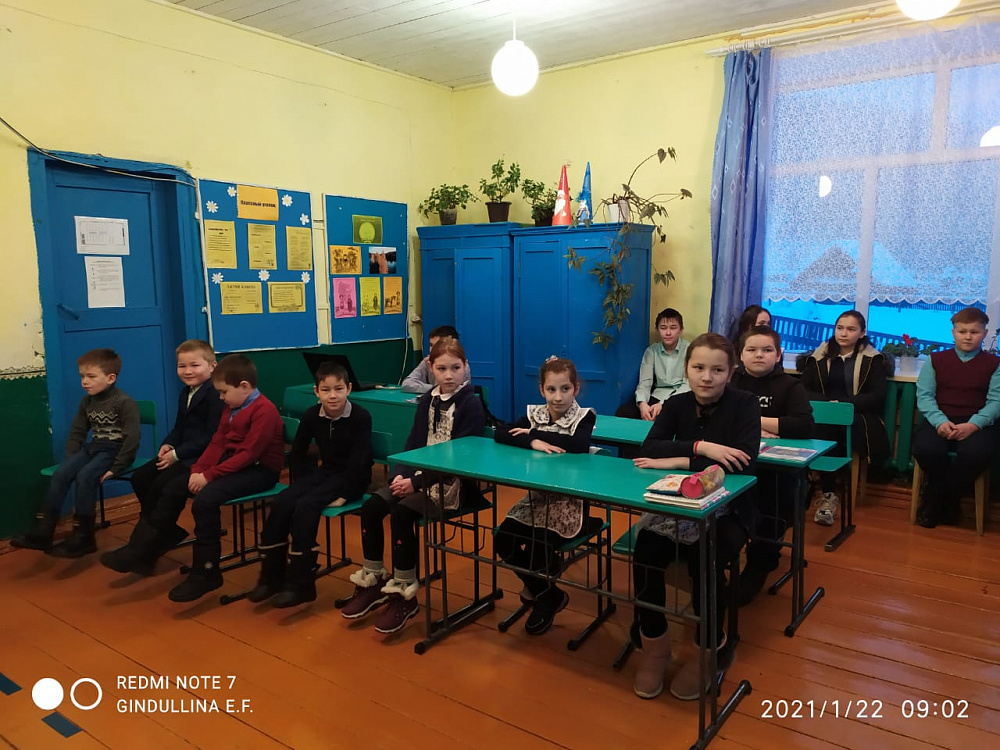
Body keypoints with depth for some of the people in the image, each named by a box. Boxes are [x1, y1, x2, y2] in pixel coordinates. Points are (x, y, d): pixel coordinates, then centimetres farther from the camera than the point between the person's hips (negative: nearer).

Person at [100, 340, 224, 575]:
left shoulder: (215, 395, -16)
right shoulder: (186, 394, 15)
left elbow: (212, 437, -22)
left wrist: (178, 454, -20)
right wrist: (168, 445, -2)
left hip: (202, 457, -10)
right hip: (182, 454, 10)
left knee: (162, 484, -23)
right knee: (140, 477, -2)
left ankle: (139, 551, -10)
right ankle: (168, 533, 7)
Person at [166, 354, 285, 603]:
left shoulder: (264, 410, -18)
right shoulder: (232, 408, 13)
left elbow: (249, 453, -24)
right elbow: (218, 443, 8)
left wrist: (209, 475, -24)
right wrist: (198, 470, -8)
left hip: (259, 470, -10)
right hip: (233, 462, 10)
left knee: (205, 499, -28)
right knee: (175, 487, 3)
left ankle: (205, 573, -16)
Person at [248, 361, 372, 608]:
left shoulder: (360, 417, -16)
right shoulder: (311, 415, -1)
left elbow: (359, 461, -20)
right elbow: (296, 454, 9)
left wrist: (343, 494, -23)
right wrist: (301, 485, 0)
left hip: (351, 478, -6)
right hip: (325, 472, 6)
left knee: (306, 506, -27)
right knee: (280, 503, -16)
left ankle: (300, 583, -18)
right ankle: (271, 576, -3)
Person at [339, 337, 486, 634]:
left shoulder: (471, 405, -11)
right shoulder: (427, 400, 10)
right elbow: (414, 443, 10)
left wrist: (416, 483, -21)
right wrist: (402, 475, -10)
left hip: (454, 482, -7)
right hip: (420, 475, 7)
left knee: (401, 512, -27)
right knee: (371, 506, -11)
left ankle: (404, 593, -12)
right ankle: (373, 581, 4)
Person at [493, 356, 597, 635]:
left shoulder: (584, 416, -9)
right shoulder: (535, 414, 2)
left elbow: (580, 446, -31)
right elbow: (499, 434, -9)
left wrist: (537, 432, -22)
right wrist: (533, 442, -25)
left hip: (568, 500, -5)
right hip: (536, 497, 5)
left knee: (538, 547, -20)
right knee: (503, 541, -8)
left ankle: (541, 590, 17)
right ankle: (549, 594, 16)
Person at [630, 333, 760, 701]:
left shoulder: (745, 404, -10)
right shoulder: (676, 404, 0)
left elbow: (746, 463, -25)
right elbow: (648, 449, -14)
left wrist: (678, 461, -23)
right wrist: (701, 447, -27)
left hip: (728, 510, -3)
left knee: (704, 562, -29)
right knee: (645, 552, -23)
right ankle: (654, 643, 0)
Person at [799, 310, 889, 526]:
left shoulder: (872, 358, 9)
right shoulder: (821, 355, 14)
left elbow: (877, 397, -2)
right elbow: (804, 390, 6)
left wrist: (841, 403, -15)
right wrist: (829, 403, -13)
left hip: (858, 417, -1)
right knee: (821, 429, -36)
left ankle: (828, 494, -22)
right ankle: (829, 492, -28)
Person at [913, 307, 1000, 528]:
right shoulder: (936, 360, 12)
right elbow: (924, 395, 2)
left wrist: (974, 425, -19)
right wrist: (940, 421, -16)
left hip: (976, 424, 0)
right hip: (940, 420, 1)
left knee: (978, 453, -35)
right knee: (925, 449, -33)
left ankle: (934, 499, -10)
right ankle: (948, 498, -2)